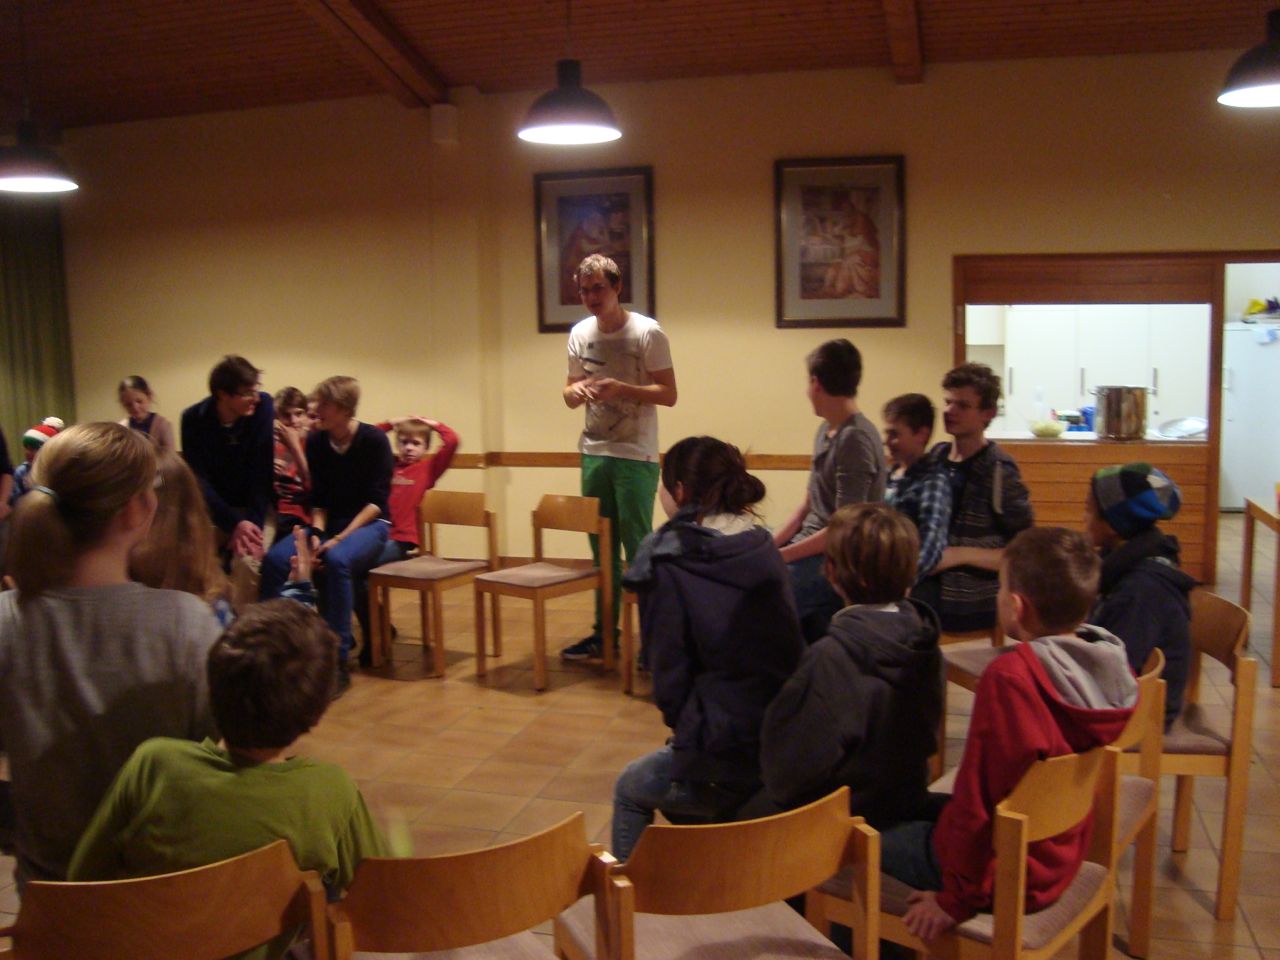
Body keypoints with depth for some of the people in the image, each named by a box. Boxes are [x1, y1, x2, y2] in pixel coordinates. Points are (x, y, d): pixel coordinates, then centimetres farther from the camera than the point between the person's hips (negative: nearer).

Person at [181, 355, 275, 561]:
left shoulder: (263, 405, -16)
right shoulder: (194, 419, -14)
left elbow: (262, 471, -17)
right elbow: (198, 480, -15)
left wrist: (253, 523, -26)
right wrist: (235, 523, -26)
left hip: (254, 506, -1)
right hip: (212, 507, 1)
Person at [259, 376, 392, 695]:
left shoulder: (373, 440, -10)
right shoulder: (316, 441, 2)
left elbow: (377, 501, -12)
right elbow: (318, 499, 7)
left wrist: (341, 537, -20)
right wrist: (318, 532, -12)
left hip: (368, 524, -5)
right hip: (330, 523, 5)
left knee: (337, 559, -38)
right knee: (275, 559, -23)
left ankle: (339, 660, -31)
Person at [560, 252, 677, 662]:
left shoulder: (647, 333, -9)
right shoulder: (580, 334, 7)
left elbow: (668, 394, -9)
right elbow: (571, 392, 14)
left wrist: (622, 388, -23)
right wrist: (575, 391, -10)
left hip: (636, 456, -5)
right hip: (593, 453, 5)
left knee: (638, 548, -3)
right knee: (601, 549, 11)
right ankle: (605, 632, 21)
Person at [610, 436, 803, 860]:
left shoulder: (668, 565, -11)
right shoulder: (763, 548, 6)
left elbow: (669, 671, -9)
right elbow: (790, 651, 11)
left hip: (726, 761, -5)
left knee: (630, 789, 26)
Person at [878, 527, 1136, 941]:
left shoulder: (1010, 677, -31)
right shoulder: (1113, 663, -6)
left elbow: (981, 794, -24)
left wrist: (956, 898, -13)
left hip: (1007, 875, -8)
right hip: (1063, 858, 8)